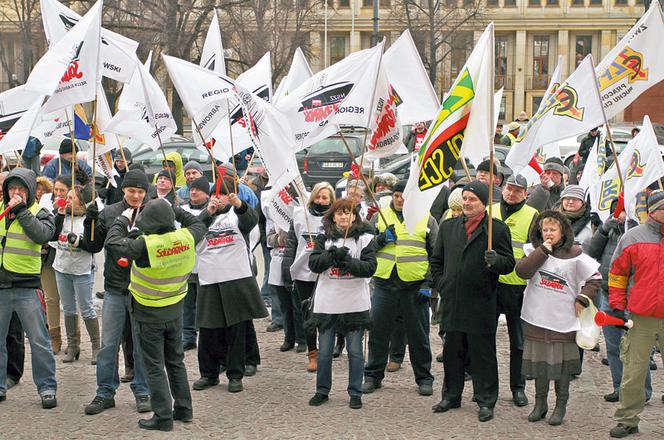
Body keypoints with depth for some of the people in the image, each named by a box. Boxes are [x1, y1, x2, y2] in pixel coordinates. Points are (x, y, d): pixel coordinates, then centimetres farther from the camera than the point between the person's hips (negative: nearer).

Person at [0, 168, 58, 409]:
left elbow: (42, 235, -20)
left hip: (26, 288, -3)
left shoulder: (39, 212, 0)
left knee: (39, 340, -2)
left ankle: (47, 387, 7)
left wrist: (21, 210, -18)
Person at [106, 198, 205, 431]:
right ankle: (183, 408, 27)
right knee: (176, 361, 20)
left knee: (154, 366, 4)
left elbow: (113, 242, -17)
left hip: (150, 314, -5)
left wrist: (123, 219, -1)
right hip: (175, 311, 5)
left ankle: (163, 416, 6)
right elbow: (198, 224, 10)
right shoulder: (185, 238, -13)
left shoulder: (146, 245, -28)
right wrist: (174, 210, 12)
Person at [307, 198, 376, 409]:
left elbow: (370, 267, -9)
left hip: (355, 303, -2)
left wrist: (348, 261, -23)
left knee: (355, 351, 4)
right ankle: (322, 391, 22)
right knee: (324, 350, 9)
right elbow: (314, 264, -5)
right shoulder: (324, 237, 5)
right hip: (327, 302, 2)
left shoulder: (364, 237, -1)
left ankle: (355, 393, 15)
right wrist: (333, 254, -20)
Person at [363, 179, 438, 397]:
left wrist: (430, 284, -4)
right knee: (378, 332, 6)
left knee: (419, 335, 6)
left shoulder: (426, 220, 5)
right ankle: (373, 376, 18)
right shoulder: (380, 217, 9)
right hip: (384, 283, 1)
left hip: (415, 286, -1)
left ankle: (424, 378, 17)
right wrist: (381, 239, -11)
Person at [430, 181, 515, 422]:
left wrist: (495, 261, -22)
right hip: (452, 302, 4)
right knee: (452, 351, 12)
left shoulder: (498, 229, -1)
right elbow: (436, 260, 21)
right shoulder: (448, 227, 13)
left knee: (482, 353, 2)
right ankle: (451, 395, 25)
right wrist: (440, 284, 10)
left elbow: (509, 263, -2)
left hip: (481, 303, -4)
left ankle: (486, 401, 11)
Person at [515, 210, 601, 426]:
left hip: (563, 320, -1)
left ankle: (561, 406, 15)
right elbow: (522, 271, -15)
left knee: (562, 363, 4)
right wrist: (543, 251, -18)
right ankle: (540, 403, 21)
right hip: (536, 318, 2)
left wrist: (582, 299, -2)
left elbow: (595, 278, 7)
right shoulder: (534, 251, 2)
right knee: (539, 360, 9)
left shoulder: (575, 256, -2)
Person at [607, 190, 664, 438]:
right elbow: (617, 273, 8)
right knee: (633, 373, 5)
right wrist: (617, 305, 3)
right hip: (641, 318, -1)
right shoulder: (633, 238, 2)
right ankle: (628, 419, 15)